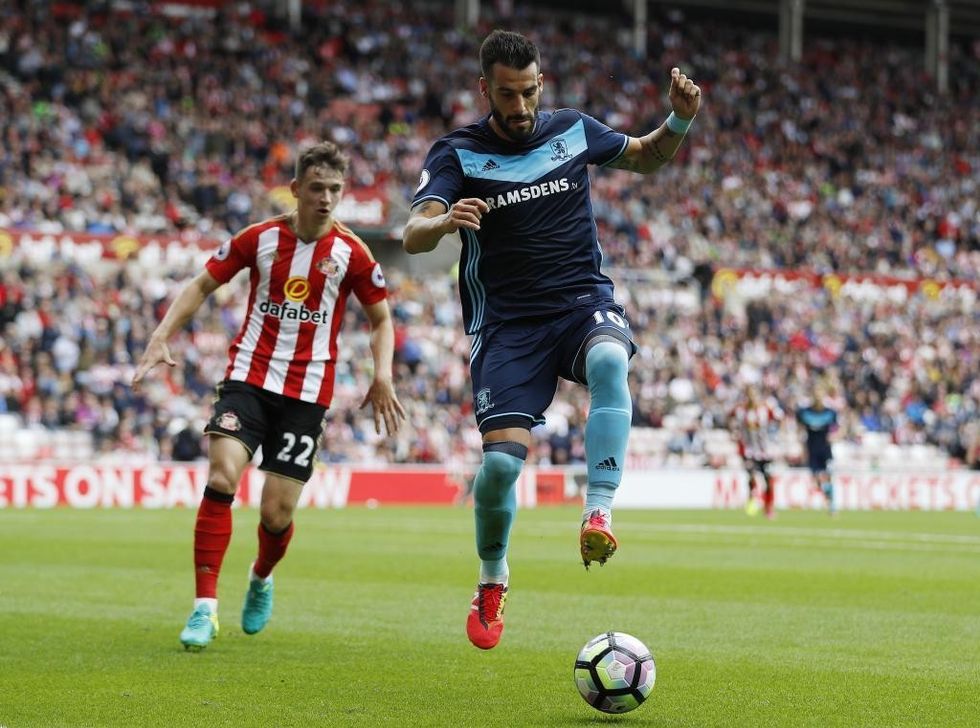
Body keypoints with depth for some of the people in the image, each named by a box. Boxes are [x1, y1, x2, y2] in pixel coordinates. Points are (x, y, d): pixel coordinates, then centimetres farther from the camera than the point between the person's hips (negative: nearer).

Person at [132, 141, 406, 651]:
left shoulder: (350, 253, -3)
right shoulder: (260, 238, -2)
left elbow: (381, 320, 7)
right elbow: (203, 285, 6)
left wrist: (382, 375, -9)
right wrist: (161, 337, -7)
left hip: (307, 392, 0)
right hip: (249, 377, 0)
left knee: (277, 514, -2)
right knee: (221, 478, -22)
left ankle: (261, 578, 34)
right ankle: (205, 608, -17)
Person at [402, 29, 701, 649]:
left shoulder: (573, 130, 5)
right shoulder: (458, 153, -4)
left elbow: (644, 157, 23)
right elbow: (413, 236, -17)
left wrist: (680, 121, 3)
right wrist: (445, 222, -41)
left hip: (584, 302, 1)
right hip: (507, 324, -1)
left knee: (609, 360, -36)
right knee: (502, 459, -15)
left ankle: (599, 514, -36)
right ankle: (493, 576, 14)